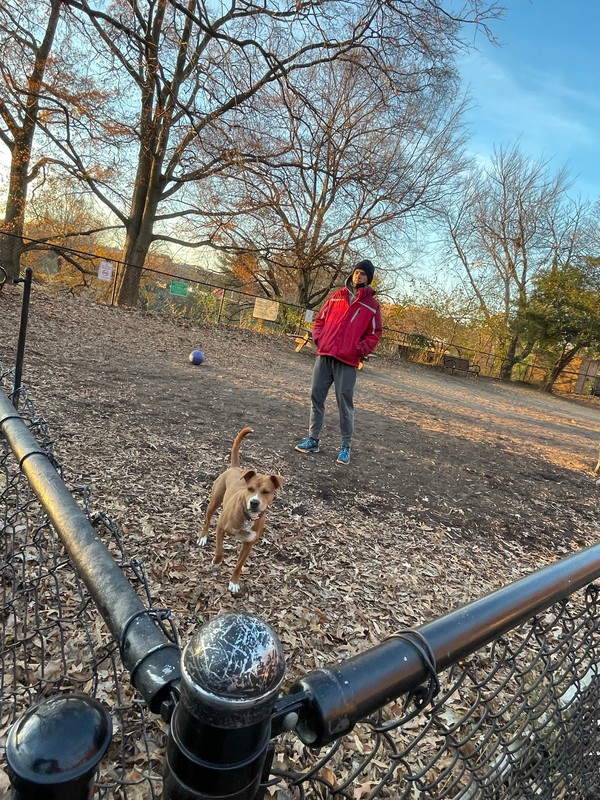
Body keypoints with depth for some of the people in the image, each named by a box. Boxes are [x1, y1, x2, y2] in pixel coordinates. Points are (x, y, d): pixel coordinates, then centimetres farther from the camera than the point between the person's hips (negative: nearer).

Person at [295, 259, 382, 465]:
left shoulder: (372, 305, 4)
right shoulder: (336, 296, 13)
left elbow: (374, 334, 3)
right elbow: (320, 319, 17)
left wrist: (358, 350, -10)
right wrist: (319, 339, 2)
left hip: (347, 361, -4)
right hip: (324, 355, 4)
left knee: (345, 403, -2)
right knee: (316, 396, 6)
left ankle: (346, 446, 9)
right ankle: (313, 439, 16)